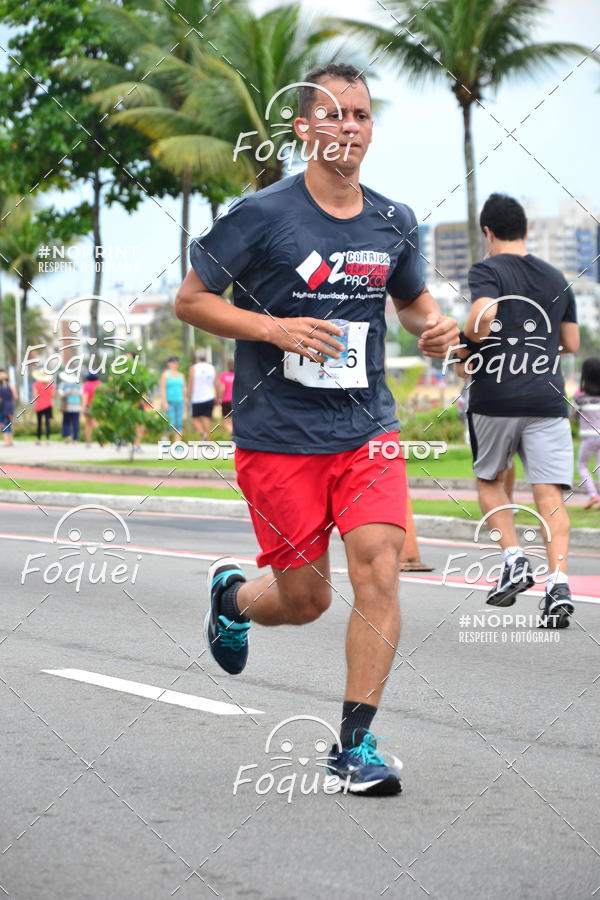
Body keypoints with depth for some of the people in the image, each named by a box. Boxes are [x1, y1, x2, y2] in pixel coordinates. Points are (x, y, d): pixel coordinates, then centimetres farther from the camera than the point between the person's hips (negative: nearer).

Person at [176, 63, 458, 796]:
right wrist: (274, 328, -18)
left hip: (368, 431, 3)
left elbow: (413, 298, 23)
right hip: (278, 437, -3)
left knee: (379, 573, -12)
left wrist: (435, 326, -1)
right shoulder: (261, 215, -8)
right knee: (306, 599, 3)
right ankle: (231, 594, 39)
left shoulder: (394, 222, 6)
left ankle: (355, 743, -1)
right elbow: (190, 300, -3)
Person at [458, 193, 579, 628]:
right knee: (550, 494, -3)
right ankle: (558, 583, -17)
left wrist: (465, 348, -2)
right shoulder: (556, 278, 15)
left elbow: (483, 315, -20)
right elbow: (571, 343, 19)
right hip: (547, 399, 3)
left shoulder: (487, 271, -1)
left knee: (490, 481, 20)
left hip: (495, 399, -3)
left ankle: (514, 559, 5)